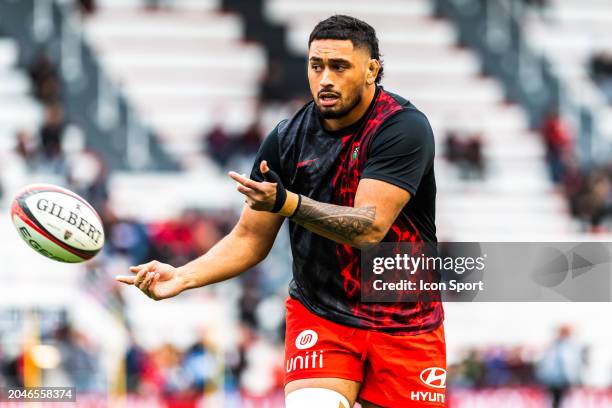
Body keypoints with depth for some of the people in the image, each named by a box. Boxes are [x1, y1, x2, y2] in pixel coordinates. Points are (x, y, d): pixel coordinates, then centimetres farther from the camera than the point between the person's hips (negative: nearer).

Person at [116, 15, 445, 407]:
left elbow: (370, 227, -26)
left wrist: (286, 203, -39)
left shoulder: (404, 127, -15)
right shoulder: (286, 139, -3)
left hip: (404, 326, -2)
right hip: (318, 316, 2)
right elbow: (249, 239, 4)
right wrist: (183, 277, -13)